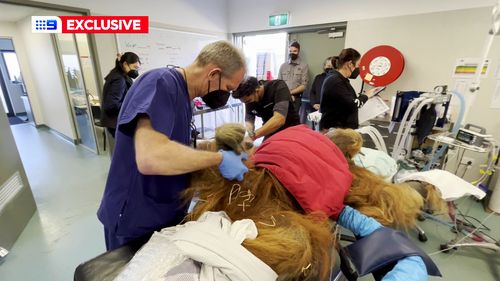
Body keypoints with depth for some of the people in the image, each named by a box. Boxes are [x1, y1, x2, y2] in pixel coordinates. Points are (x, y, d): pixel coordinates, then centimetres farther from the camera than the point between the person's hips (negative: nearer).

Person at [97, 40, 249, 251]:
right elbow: (150, 157, -38)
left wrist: (223, 149, -1)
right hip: (135, 224, -8)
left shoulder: (181, 93, 5)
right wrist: (219, 159, -27)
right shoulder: (161, 82, -23)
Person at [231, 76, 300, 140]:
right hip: (271, 135, 5)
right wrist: (250, 131, -31)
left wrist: (253, 136, -43)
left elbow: (279, 119, -39)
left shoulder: (279, 87, -26)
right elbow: (249, 120, -8)